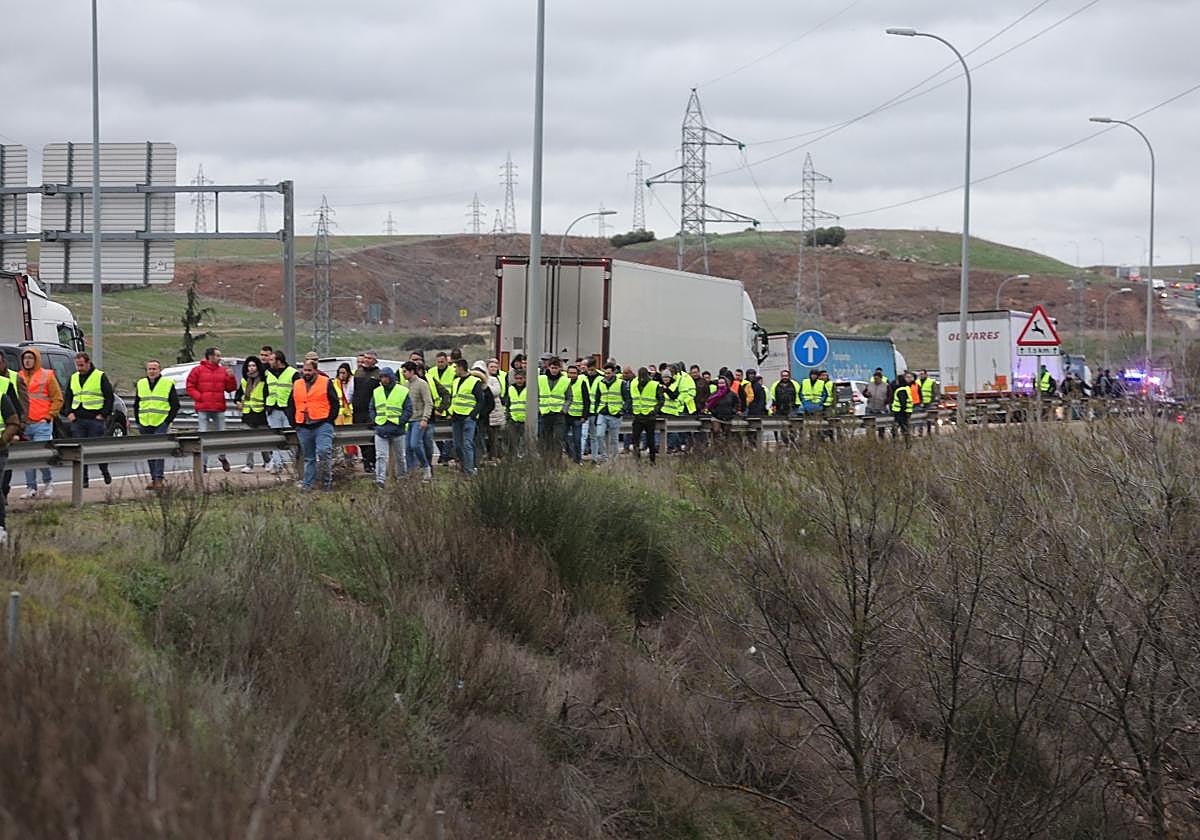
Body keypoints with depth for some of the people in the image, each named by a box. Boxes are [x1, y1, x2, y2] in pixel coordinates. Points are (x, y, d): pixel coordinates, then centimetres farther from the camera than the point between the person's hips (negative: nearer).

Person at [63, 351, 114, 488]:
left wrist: (103, 414, -8)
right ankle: (83, 479, 4)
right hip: (77, 420, 4)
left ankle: (105, 471, 21)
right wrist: (69, 412, 5)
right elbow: (67, 397, 20)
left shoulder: (100, 376, 0)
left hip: (95, 420, -4)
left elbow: (109, 397, -1)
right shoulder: (73, 378, 15)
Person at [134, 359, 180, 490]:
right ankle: (154, 478, 14)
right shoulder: (140, 384, 13)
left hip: (161, 424, -5)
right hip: (144, 425, 5)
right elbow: (136, 404, 21)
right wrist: (138, 421, 12)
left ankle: (159, 478, -16)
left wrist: (168, 420, -6)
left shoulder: (168, 384, 1)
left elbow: (175, 405, 2)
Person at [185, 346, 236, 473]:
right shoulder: (198, 370, 1)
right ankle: (203, 462, -2)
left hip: (219, 409, 3)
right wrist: (199, 397, -11)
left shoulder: (223, 371, 11)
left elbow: (230, 388, 11)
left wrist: (231, 377, -6)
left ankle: (222, 457, 27)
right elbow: (190, 387, 1)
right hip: (203, 409, -3)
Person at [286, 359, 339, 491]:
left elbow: (334, 403, 2)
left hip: (322, 425, -4)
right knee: (308, 458, 9)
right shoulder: (297, 385, 13)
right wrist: (293, 422, 8)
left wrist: (329, 419, -7)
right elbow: (291, 405, 19)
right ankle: (307, 485, 14)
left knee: (323, 451, -19)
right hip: (303, 428, 4)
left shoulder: (326, 383, 2)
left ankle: (327, 480, -8)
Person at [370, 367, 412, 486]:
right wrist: (375, 420, 1)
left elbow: (408, 410, -3)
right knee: (381, 456, -9)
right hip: (381, 430, 2)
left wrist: (400, 422, -12)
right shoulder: (377, 392, 10)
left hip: (397, 430, -2)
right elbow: (372, 409, 16)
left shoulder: (402, 391, -2)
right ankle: (380, 480, -15)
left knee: (399, 456, 11)